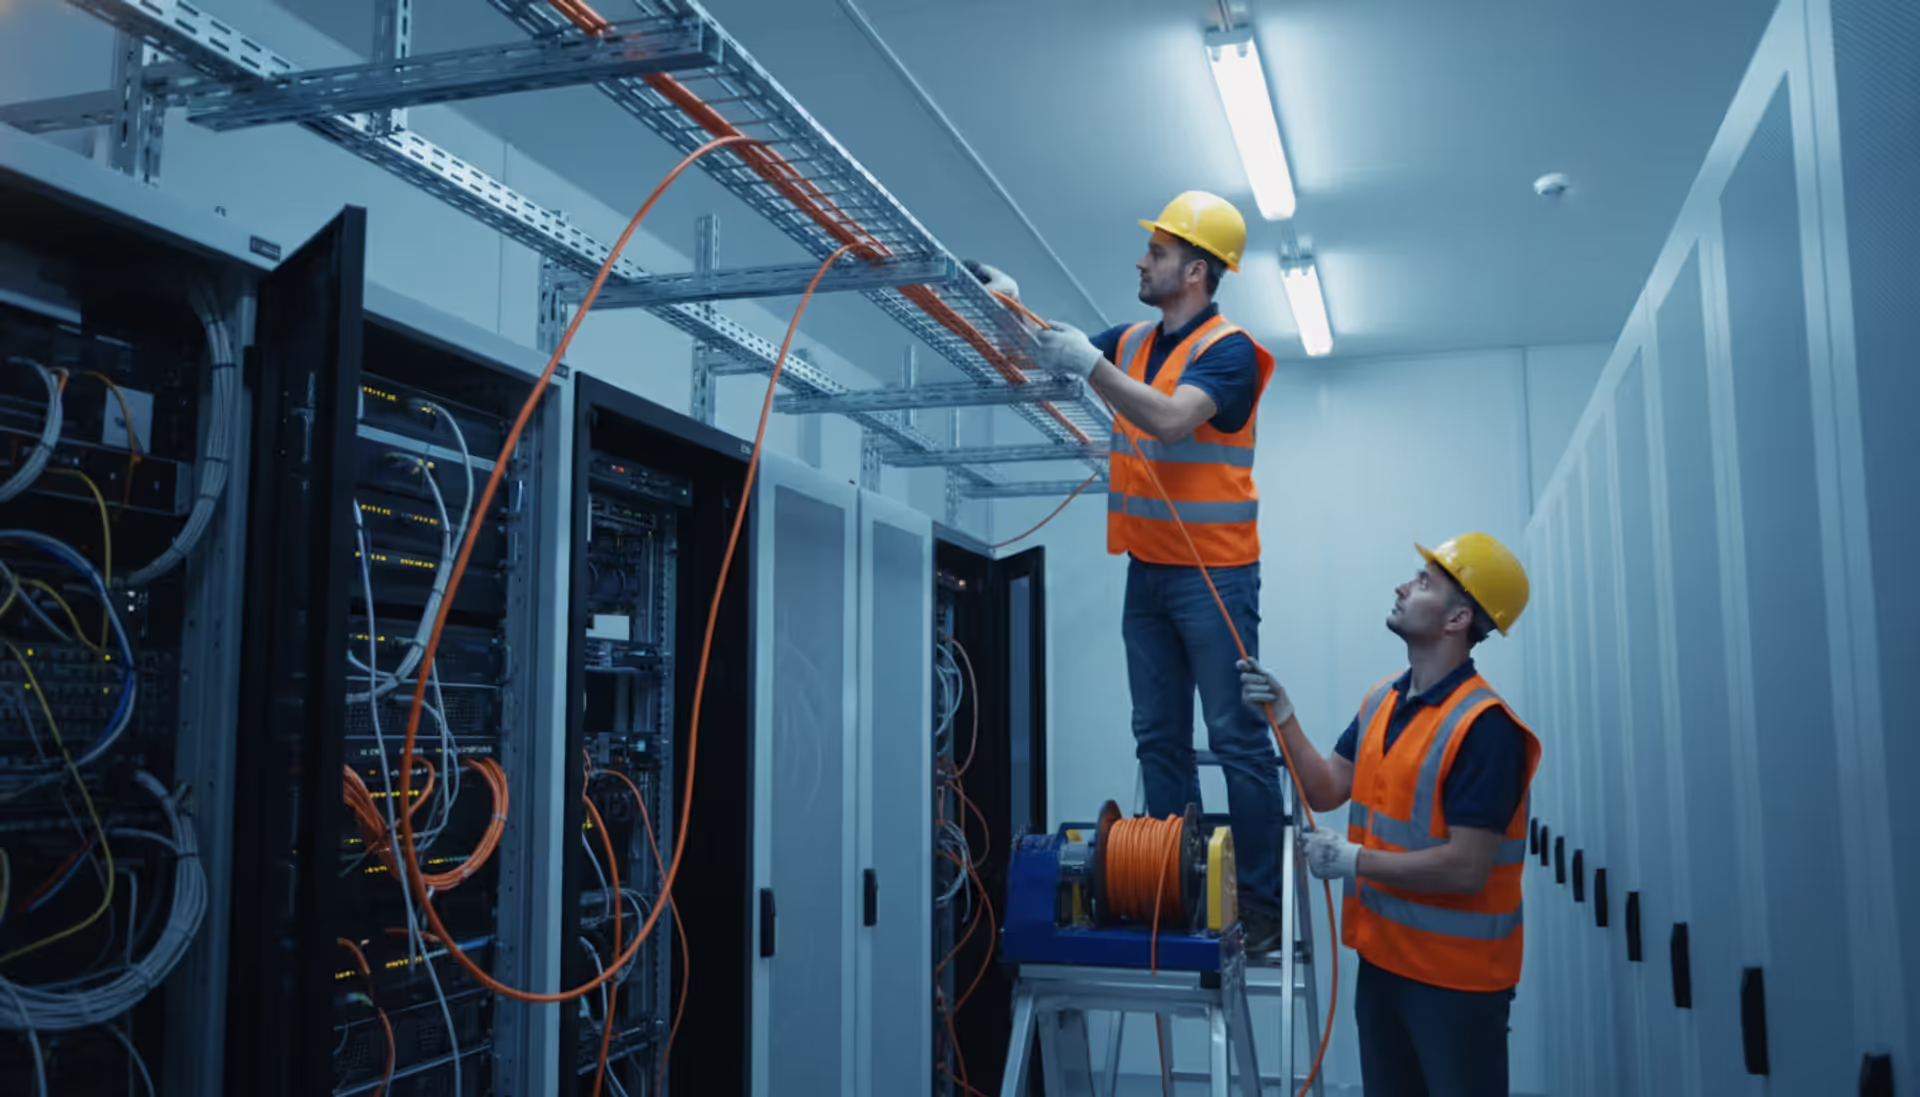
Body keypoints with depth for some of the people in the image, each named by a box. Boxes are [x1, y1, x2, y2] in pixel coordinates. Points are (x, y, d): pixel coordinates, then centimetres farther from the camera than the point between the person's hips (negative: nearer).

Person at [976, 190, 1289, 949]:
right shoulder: (1133, 342, 12)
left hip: (1213, 575, -7)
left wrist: (1088, 362, -26)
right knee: (1158, 737, 10)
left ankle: (1262, 901, 5)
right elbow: (1051, 353, 19)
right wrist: (1009, 303, 3)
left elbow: (1171, 418, -26)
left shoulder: (1229, 350, -10)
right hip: (1146, 571, 7)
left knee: (1237, 737, -3)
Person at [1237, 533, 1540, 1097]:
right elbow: (1325, 791, 8)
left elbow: (1465, 869, -24)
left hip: (1455, 975, -8)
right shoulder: (1382, 700, 5)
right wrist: (1282, 716, -3)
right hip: (1382, 958, 8)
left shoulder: (1484, 727, -22)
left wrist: (1354, 860, -17)